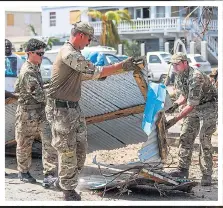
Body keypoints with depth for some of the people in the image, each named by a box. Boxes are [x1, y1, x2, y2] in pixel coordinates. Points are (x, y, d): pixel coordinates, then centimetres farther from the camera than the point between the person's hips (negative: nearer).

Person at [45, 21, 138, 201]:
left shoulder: (73, 53, 13)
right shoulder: (69, 54, -20)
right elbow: (95, 71, -19)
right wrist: (121, 66, -12)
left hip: (74, 108, 10)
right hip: (61, 110, -10)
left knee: (81, 148, 13)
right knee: (67, 151, 0)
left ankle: (65, 181, 26)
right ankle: (68, 190, 12)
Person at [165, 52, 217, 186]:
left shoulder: (195, 77, -31)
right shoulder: (179, 77, -2)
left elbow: (191, 105, -32)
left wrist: (174, 120, -34)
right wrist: (176, 105, -6)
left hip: (209, 106, -9)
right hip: (194, 108, 9)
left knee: (204, 139, -15)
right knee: (186, 137, 5)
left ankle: (207, 175, -9)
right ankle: (183, 170, 14)